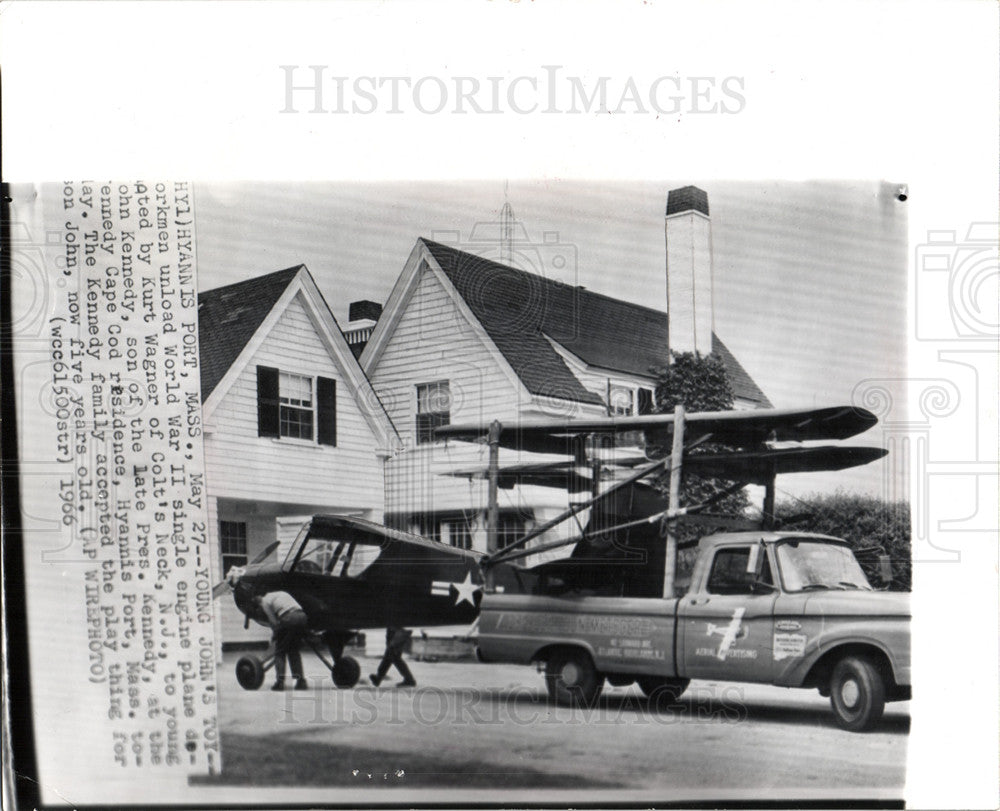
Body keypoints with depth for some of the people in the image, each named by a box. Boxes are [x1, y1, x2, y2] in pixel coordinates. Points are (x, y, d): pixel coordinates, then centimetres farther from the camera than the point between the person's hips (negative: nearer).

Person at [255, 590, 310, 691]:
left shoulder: (265, 602, 12)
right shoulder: (281, 593, 33)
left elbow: (274, 622, 6)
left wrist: (277, 636, 17)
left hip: (288, 619, -6)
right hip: (302, 616, 6)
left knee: (280, 652, 7)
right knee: (294, 650, 19)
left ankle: (280, 681, -3)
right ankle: (300, 680, 11)